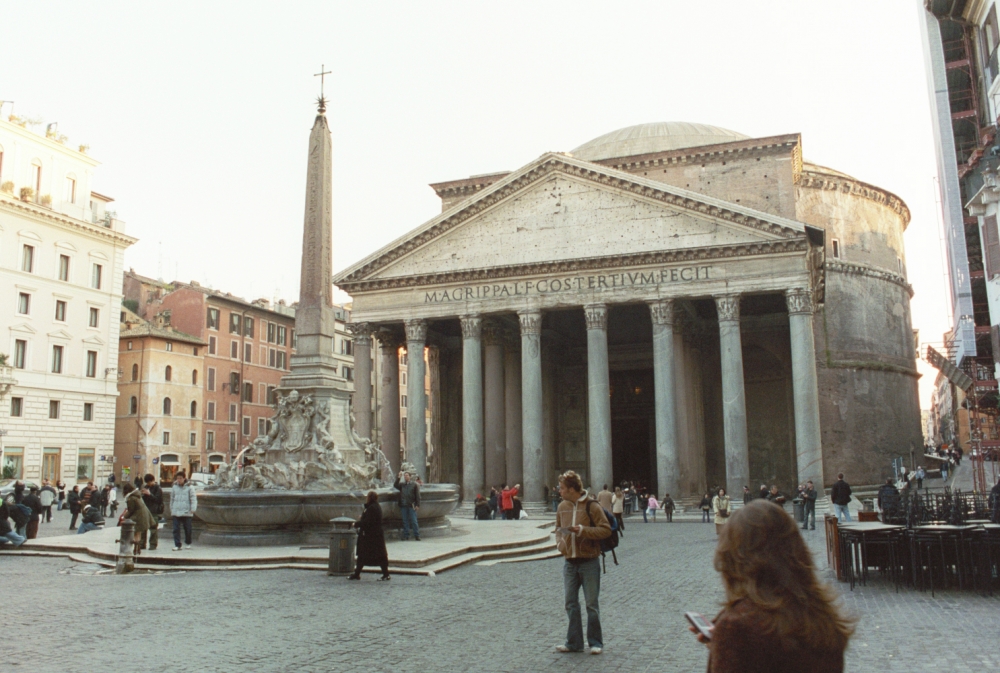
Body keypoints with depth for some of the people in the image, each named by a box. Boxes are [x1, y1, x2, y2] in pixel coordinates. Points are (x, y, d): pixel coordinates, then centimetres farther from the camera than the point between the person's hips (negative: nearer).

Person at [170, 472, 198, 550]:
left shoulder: (189, 487, -3)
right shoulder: (174, 487, 8)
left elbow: (193, 498, -4)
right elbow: (172, 499, 17)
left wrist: (193, 509, -15)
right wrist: (171, 510, 18)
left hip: (186, 512, -2)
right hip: (176, 512, 2)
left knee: (187, 529, 8)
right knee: (176, 529, -3)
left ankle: (187, 543, 25)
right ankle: (177, 545, 0)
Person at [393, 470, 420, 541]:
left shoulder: (414, 484, 4)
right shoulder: (402, 485, 13)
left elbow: (417, 495, 1)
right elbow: (395, 486, -4)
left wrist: (417, 505, -6)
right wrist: (398, 478, -10)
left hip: (411, 506, -3)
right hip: (403, 506, 3)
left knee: (414, 521, -3)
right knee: (405, 521, 8)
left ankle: (417, 535, 1)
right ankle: (406, 535, 13)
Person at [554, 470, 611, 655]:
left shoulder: (592, 506, -10)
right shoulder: (562, 506, 7)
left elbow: (606, 530, -13)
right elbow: (558, 528, 21)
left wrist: (582, 530, -22)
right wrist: (559, 541, 1)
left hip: (589, 562, -5)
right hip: (569, 562, 5)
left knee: (592, 604, 4)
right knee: (570, 603, 9)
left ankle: (595, 642, 15)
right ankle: (574, 642, 19)